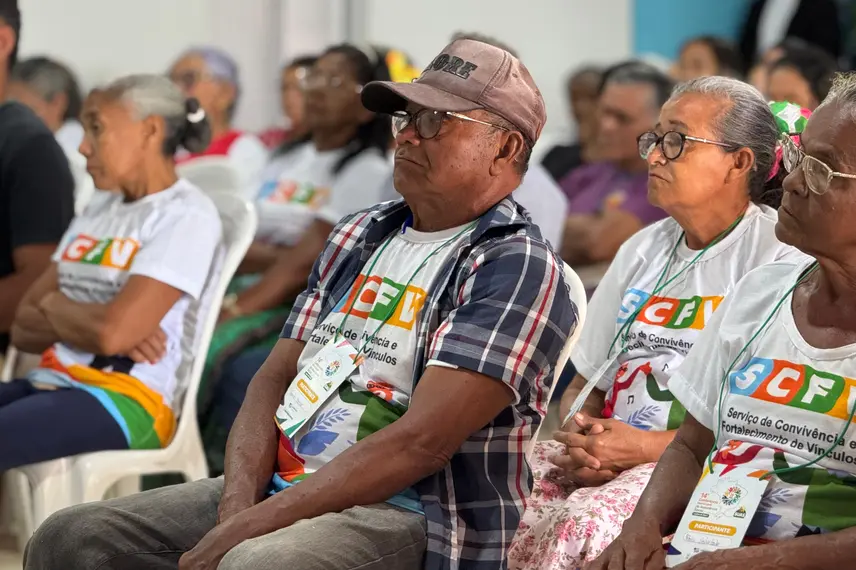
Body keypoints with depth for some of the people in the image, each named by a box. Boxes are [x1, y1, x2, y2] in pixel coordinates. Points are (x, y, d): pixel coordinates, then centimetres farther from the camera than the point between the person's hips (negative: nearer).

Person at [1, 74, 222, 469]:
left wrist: (54, 305, 3)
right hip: (50, 383, 8)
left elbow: (112, 331, -16)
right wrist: (82, 322, -6)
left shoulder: (186, 215, -4)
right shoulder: (99, 210, 20)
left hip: (126, 398, -8)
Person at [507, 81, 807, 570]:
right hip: (605, 453, 6)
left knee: (582, 523, -34)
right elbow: (585, 384, 22)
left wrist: (650, 447, -16)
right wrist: (580, 433, -3)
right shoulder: (643, 250, 19)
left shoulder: (781, 258, -3)